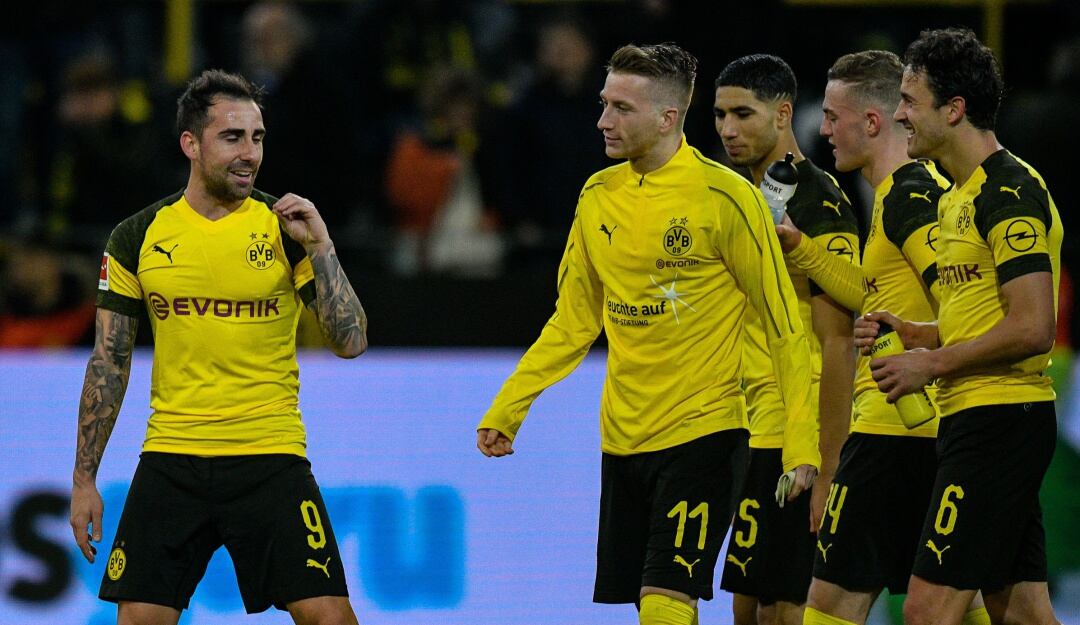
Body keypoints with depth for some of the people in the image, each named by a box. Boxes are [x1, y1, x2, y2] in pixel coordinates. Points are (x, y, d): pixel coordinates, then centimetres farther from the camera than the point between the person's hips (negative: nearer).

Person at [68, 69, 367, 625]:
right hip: (169, 461, 1)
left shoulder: (287, 230, 0)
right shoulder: (138, 237, 4)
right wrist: (84, 479, 6)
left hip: (271, 459, -1)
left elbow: (351, 342, -4)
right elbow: (109, 363, 9)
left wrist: (319, 247, -14)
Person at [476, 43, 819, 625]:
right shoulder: (598, 196, 8)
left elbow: (784, 325, -7)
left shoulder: (725, 196, -10)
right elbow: (573, 324, 17)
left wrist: (801, 444, -12)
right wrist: (504, 410, 9)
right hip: (622, 440, 6)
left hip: (703, 432, -6)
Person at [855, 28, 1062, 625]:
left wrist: (932, 362, -13)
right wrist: (912, 333, 9)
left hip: (997, 417, -11)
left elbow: (1031, 329, -21)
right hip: (971, 416, 11)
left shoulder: (1008, 193, -14)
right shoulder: (957, 196, 18)